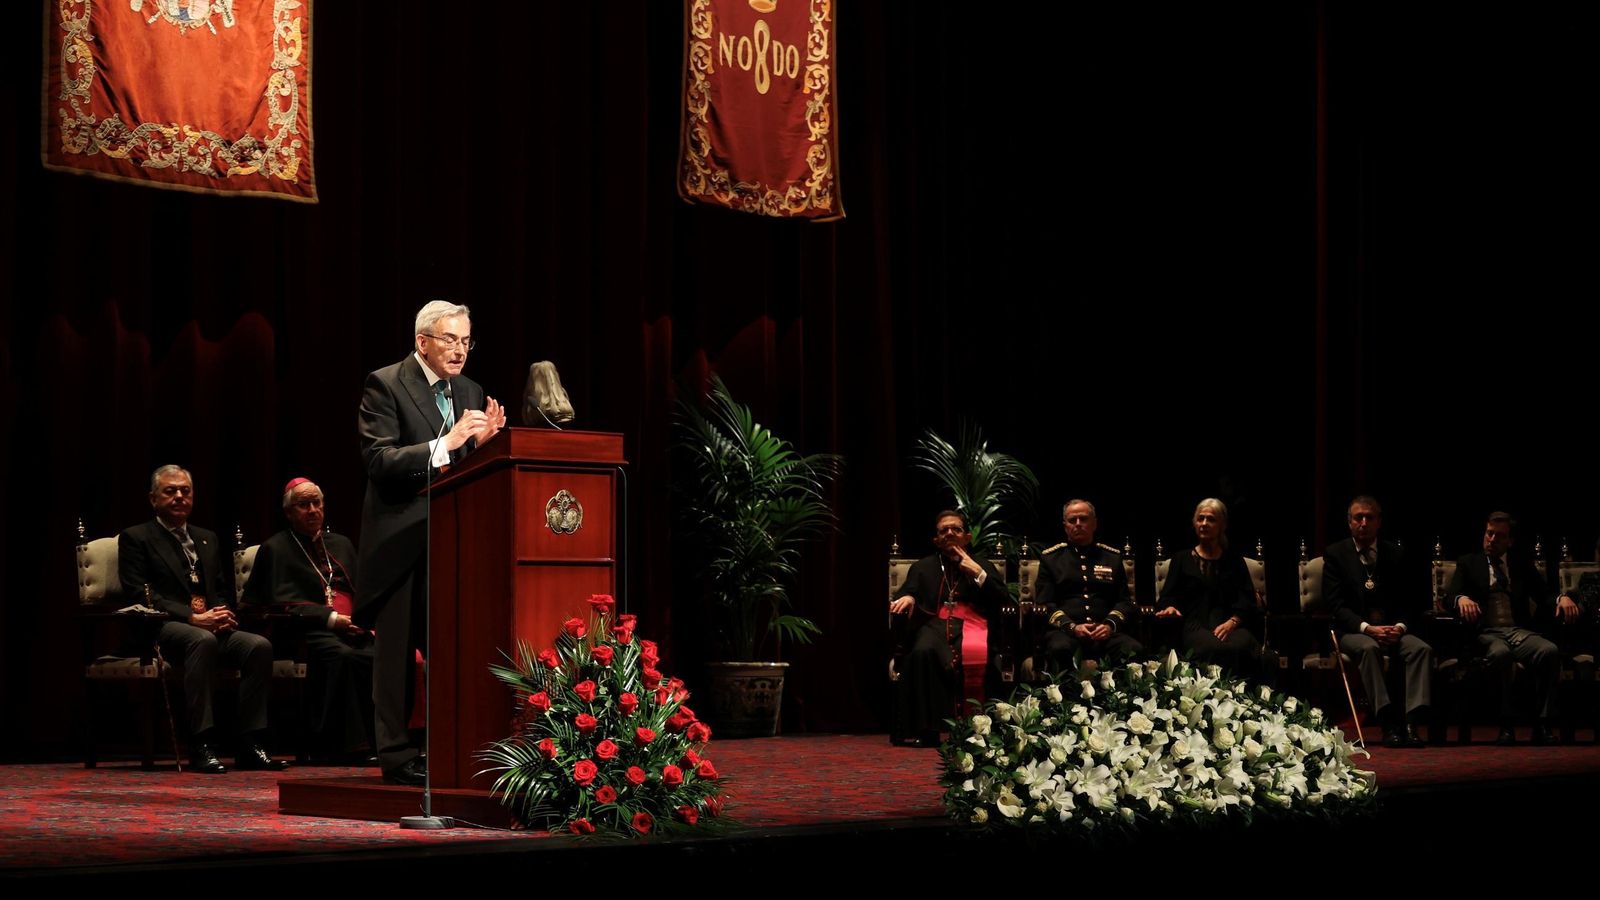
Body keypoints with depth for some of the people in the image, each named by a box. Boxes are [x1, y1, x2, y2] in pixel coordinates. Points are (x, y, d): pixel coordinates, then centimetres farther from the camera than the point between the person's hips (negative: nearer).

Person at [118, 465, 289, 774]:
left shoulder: (207, 539, 26)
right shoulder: (135, 538, 6)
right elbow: (141, 595, -7)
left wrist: (223, 615, -4)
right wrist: (194, 618, -17)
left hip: (211, 626, 6)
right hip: (162, 630, -6)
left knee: (259, 645, -24)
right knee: (203, 640, -39)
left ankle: (248, 745, -23)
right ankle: (201, 745, -40)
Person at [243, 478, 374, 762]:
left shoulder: (341, 544, 29)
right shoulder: (275, 549, 10)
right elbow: (285, 604, -2)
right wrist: (333, 618, -13)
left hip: (352, 629, 5)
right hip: (310, 632, -5)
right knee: (343, 656, -39)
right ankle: (346, 745, -38)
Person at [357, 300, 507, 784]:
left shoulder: (470, 393, 15)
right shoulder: (385, 385, -4)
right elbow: (379, 460, -15)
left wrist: (484, 441, -7)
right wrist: (445, 444, -24)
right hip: (400, 540, -6)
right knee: (396, 649, 0)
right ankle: (397, 755, 4)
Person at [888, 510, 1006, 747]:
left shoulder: (982, 566, 27)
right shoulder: (923, 567, 29)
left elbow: (1001, 599, 12)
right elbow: (908, 591, 11)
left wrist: (976, 572, 2)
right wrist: (907, 597, -14)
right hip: (934, 626, 0)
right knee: (922, 651, -36)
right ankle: (922, 729, -37)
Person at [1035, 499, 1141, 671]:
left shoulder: (1112, 557, 20)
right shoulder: (1050, 558, 15)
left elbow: (1124, 601, 16)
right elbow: (1044, 603, 7)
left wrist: (1110, 625, -6)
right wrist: (1072, 627, -11)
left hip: (1105, 632, 2)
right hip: (1064, 631, -2)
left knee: (1134, 650, -31)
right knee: (1060, 649, -39)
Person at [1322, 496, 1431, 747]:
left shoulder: (1394, 554, 13)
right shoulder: (1335, 555, 4)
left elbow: (1411, 601, 11)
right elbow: (1336, 605, -5)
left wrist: (1399, 627, -11)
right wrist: (1367, 628, -19)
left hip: (1392, 629, 3)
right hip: (1352, 631, -3)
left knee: (1421, 648, -27)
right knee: (1369, 648, -36)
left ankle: (1411, 722, -37)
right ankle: (1389, 723, -41)